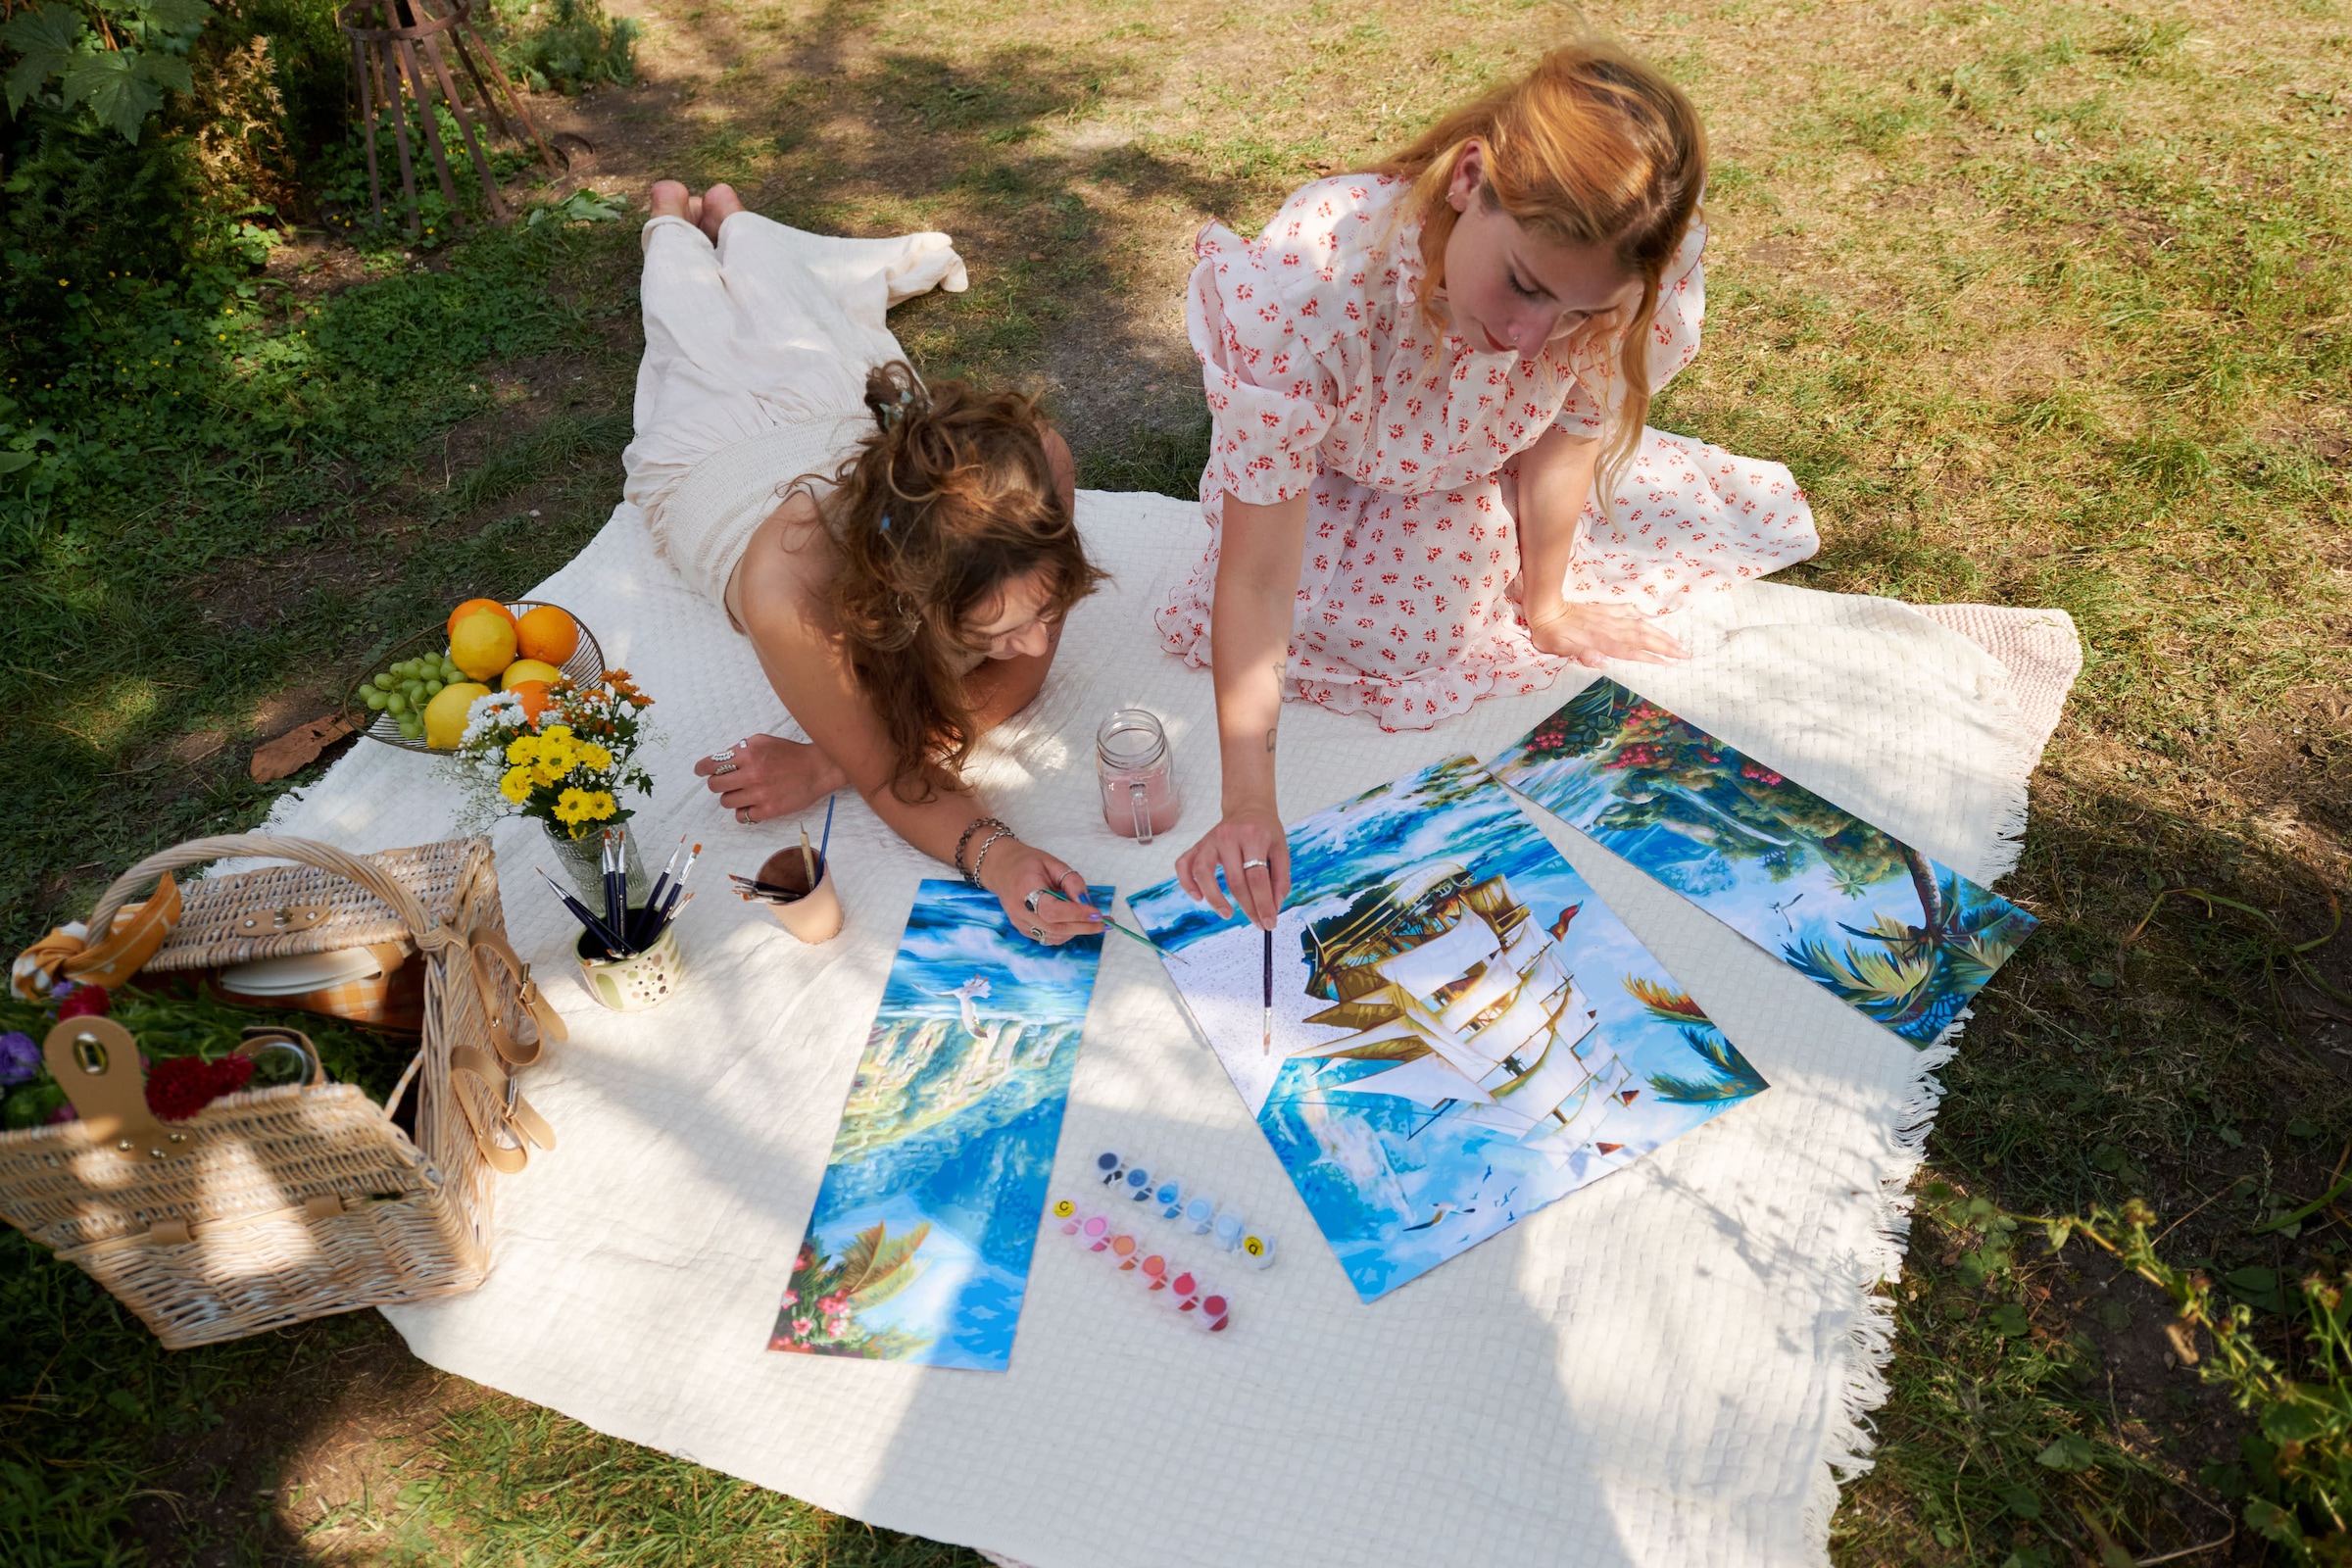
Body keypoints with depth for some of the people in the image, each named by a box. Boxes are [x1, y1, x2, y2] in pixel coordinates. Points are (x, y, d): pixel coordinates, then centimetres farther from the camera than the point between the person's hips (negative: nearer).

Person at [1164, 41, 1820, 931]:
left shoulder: (1611, 276, -37)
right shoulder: (1305, 291, -47)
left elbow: (1569, 435, -17)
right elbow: (1259, 577, -44)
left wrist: (1546, 607, -5)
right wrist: (1249, 803, -47)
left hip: (1481, 470, 3)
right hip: (1329, 480, -2)